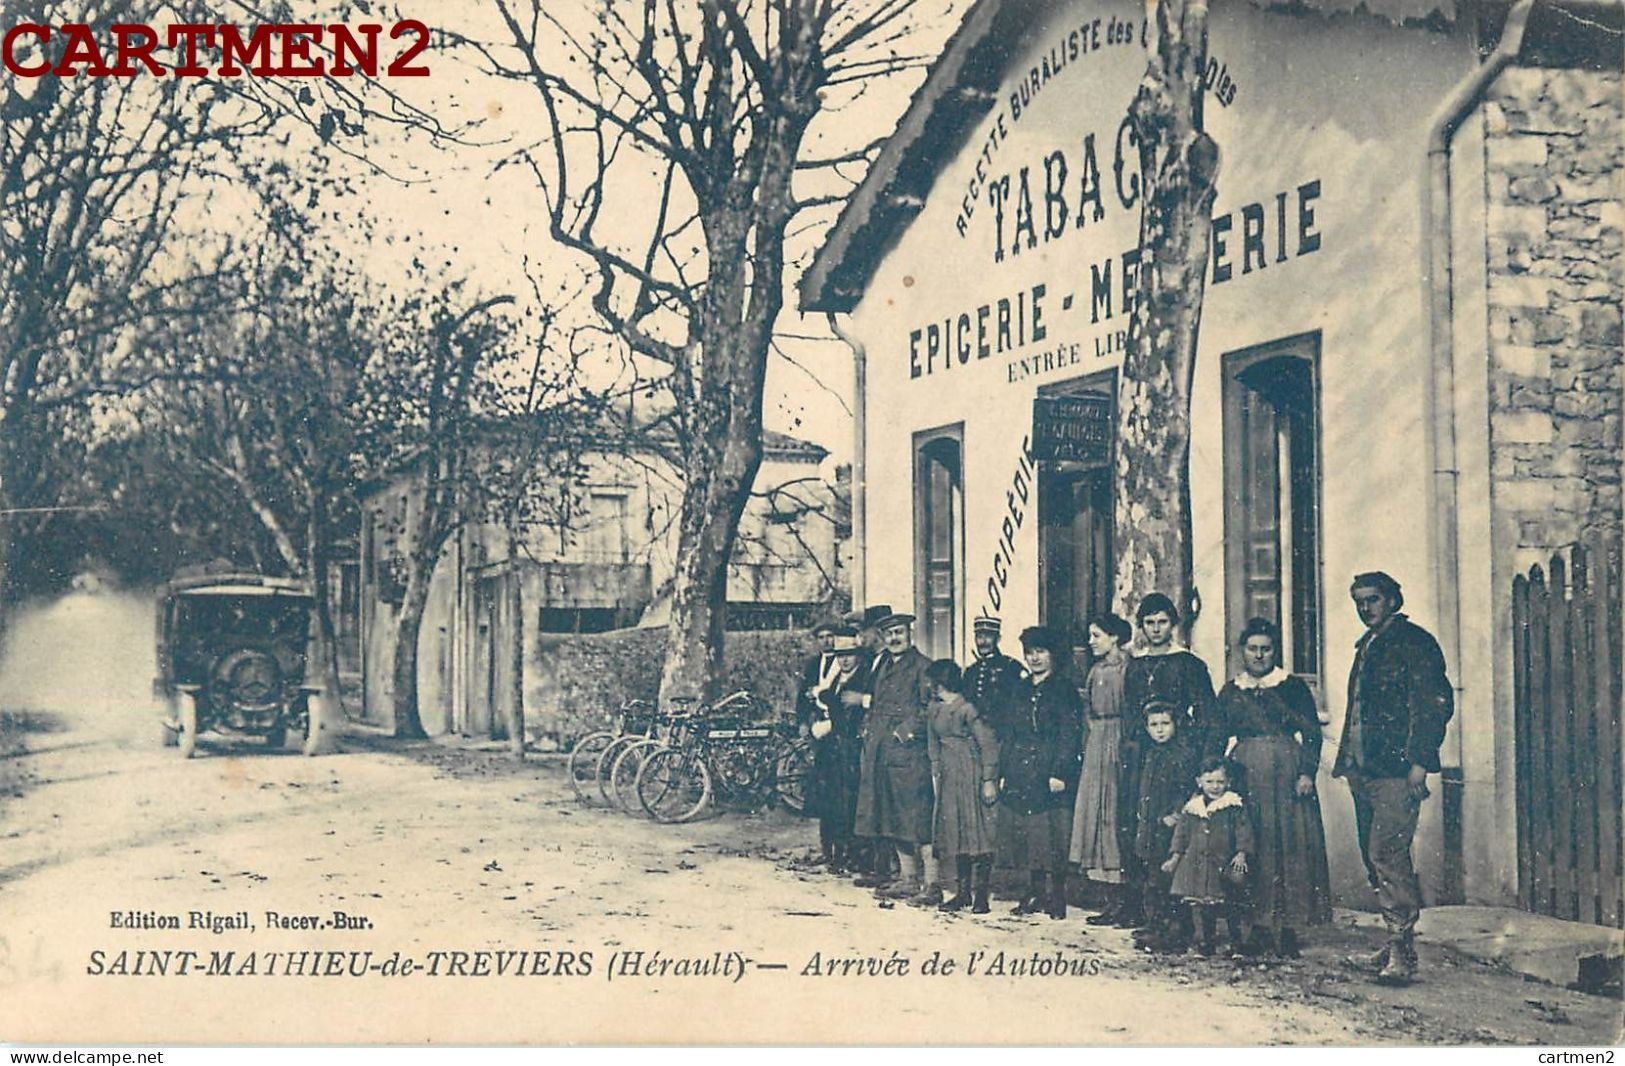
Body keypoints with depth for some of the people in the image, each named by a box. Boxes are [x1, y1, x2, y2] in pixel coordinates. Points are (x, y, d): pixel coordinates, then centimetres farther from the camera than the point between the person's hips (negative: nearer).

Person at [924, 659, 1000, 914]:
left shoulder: (966, 709, -15)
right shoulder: (935, 707, 8)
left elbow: (988, 743, -14)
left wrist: (989, 780, -15)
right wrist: (935, 772, 12)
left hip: (971, 775, -8)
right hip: (949, 776, 8)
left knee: (977, 831, -5)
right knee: (955, 832, 8)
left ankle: (980, 893, -2)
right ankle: (963, 892, 14)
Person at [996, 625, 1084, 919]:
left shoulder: (1064, 689, -1)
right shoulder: (1022, 691, 18)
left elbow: (1070, 734, -9)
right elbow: (1009, 734, 19)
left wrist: (1059, 773, -17)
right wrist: (1004, 772, 11)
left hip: (1050, 775, -6)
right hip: (1020, 776, 6)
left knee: (1053, 837, -6)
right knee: (1026, 836, 6)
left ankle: (1058, 896, 0)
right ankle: (1036, 893, 14)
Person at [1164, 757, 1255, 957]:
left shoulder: (1234, 806, -2)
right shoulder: (1192, 807, 6)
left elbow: (1244, 831, -4)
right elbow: (1181, 833, 12)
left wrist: (1241, 854, -14)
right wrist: (1175, 857, 9)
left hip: (1224, 864, -3)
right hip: (1196, 865, 3)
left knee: (1232, 907, -1)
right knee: (1199, 907, 4)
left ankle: (1236, 945, 10)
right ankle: (1204, 944, 15)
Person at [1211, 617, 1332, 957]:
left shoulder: (1294, 687, 9)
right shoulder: (1230, 692, 14)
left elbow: (1312, 734, 4)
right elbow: (1217, 739, 13)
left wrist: (1307, 773, -8)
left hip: (1287, 774, -1)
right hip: (1245, 774, 1)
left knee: (1290, 845, -6)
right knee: (1250, 849, -3)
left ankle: (1287, 927, -3)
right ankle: (1257, 925, 0)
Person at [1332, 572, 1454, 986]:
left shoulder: (1414, 642, -6)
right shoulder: (1367, 646, 21)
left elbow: (1437, 704, -12)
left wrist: (1419, 761, -18)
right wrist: (1345, 758, 21)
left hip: (1397, 770, -9)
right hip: (1364, 771, 9)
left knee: (1387, 853, -14)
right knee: (1375, 856, 9)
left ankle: (1402, 954, -12)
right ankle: (1394, 946, 16)